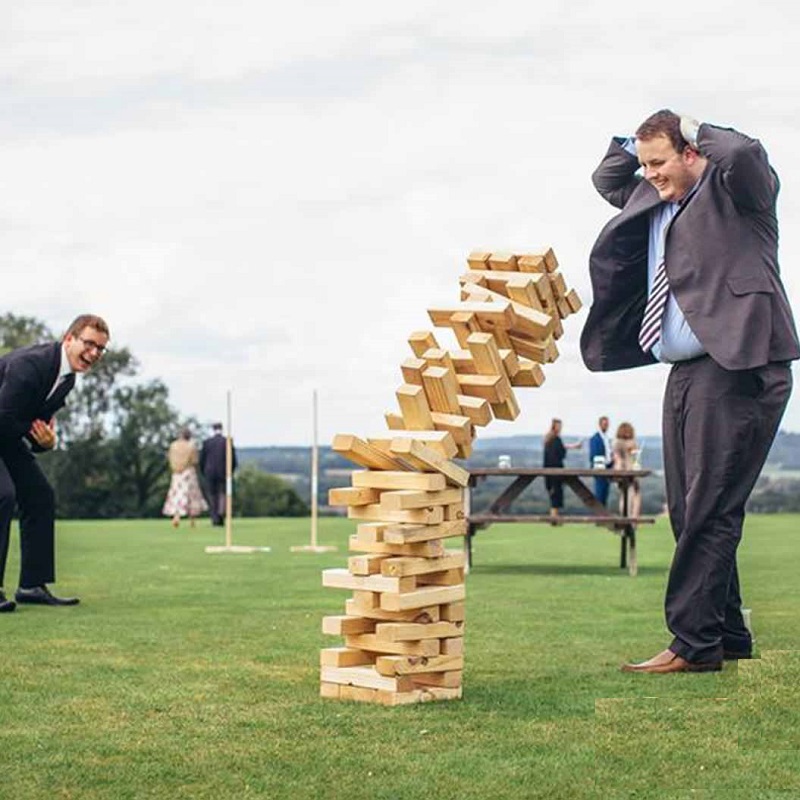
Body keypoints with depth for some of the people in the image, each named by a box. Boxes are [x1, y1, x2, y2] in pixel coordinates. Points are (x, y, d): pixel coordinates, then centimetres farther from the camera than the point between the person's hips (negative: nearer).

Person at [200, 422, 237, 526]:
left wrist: (204, 473, 15)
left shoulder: (207, 442, 0)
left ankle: (215, 519, 3)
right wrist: (230, 472, 13)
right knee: (223, 494, 8)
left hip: (209, 473, 0)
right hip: (224, 473, 0)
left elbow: (202, 460, 2)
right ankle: (221, 513, -16)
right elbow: (233, 460, -1)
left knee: (212, 496, 8)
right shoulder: (228, 442, -1)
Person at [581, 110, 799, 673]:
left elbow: (746, 152, -24)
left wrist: (696, 130, -6)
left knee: (710, 510, -11)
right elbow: (608, 182, 36)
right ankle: (728, 638, 17)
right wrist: (631, 146, 18)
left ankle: (694, 643, -8)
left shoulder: (737, 187, -2)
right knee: (689, 511, 9)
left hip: (738, 367, -9)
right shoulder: (653, 199, 19)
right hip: (687, 372, 9)